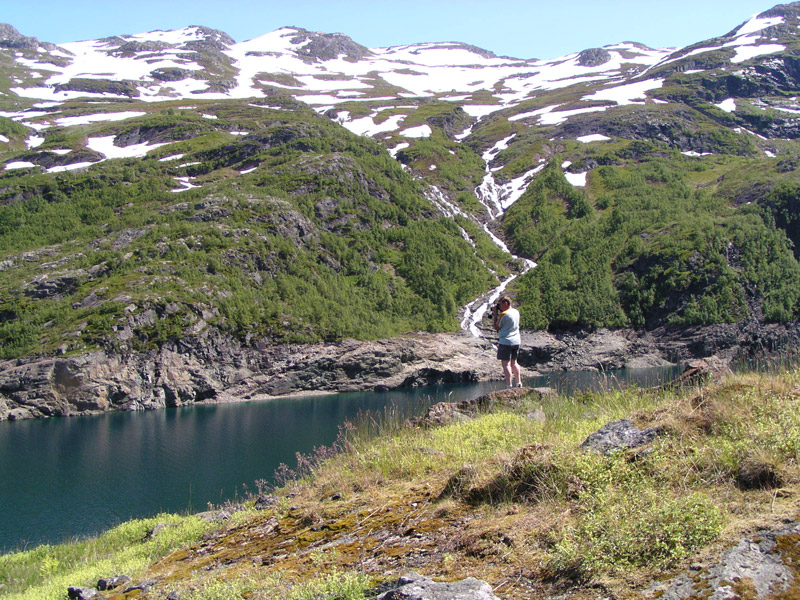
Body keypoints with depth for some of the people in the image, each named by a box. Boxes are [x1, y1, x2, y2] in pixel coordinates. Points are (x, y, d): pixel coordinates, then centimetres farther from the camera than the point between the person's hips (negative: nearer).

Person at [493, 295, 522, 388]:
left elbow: (496, 327, -6)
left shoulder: (504, 314, -15)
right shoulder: (516, 312, 9)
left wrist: (495, 314, -2)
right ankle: (519, 383, 18)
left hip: (505, 341, -8)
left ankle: (509, 386, -10)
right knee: (513, 362, 19)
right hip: (516, 341, 8)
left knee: (506, 364, -5)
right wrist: (499, 313, 14)